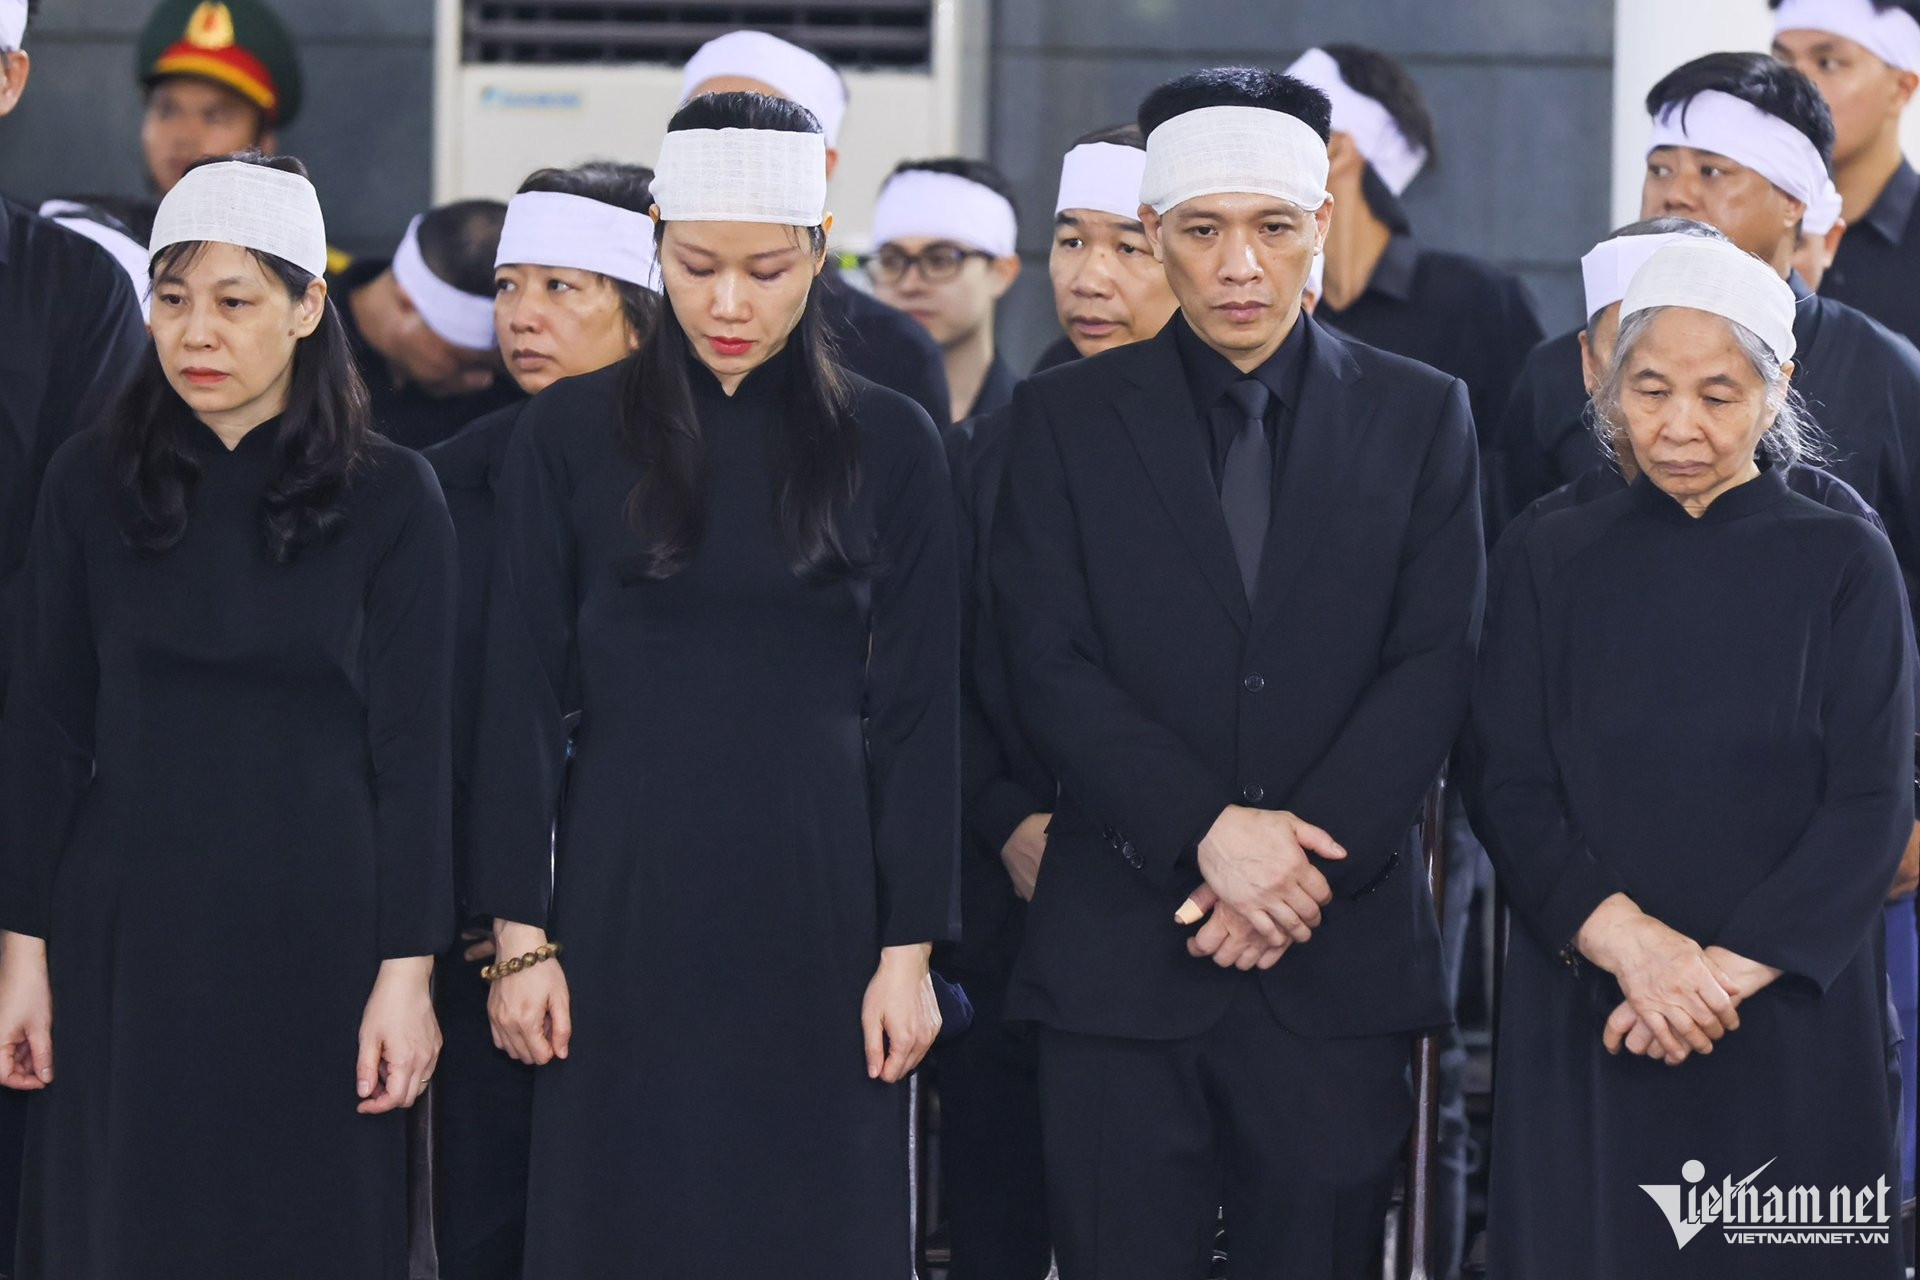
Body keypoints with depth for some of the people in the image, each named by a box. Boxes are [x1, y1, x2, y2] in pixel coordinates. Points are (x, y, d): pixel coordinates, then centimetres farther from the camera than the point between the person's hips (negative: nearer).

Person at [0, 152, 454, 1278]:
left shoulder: (391, 498, -1)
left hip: (317, 939, -1)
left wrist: (408, 971, -8)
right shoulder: (92, 485, 4)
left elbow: (412, 749, -3)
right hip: (128, 941, 2)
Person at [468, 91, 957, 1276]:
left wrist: (909, 948, -4)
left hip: (819, 901, 0)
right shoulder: (571, 436, 3)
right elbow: (522, 697, 3)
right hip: (627, 905, 0)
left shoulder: (889, 445, 3)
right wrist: (520, 932, -3)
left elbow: (918, 711, 2)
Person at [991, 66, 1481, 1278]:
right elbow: (1051, 666, -2)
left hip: (1339, 951, 1)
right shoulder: (1066, 419, 6)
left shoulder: (1421, 415, 8)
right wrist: (1206, 833, -14)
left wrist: (1308, 859, -11)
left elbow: (1435, 666, 1)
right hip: (1119, 946, 0)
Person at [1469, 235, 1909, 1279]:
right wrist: (1623, 938, -17)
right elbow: (1508, 791, 0)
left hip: (1791, 1017, -1)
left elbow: (1873, 807, -5)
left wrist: (1730, 969, -16)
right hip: (1582, 1024, 1)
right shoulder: (1557, 562, 7)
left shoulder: (1843, 565, 2)